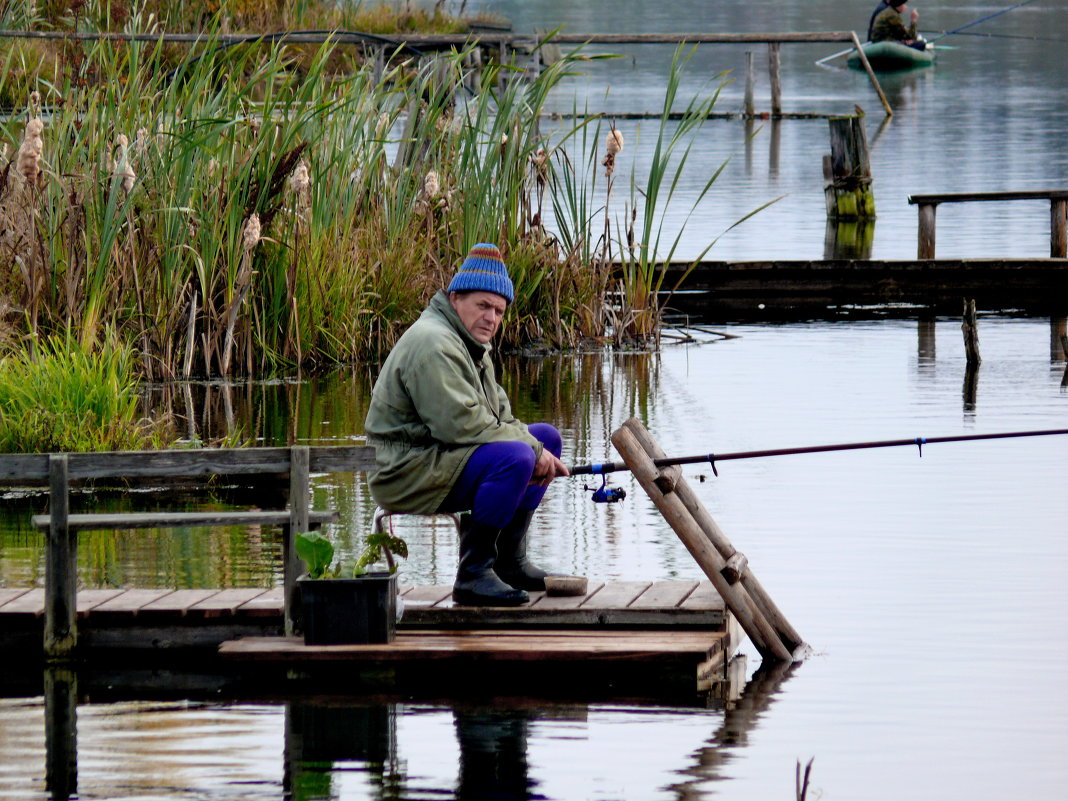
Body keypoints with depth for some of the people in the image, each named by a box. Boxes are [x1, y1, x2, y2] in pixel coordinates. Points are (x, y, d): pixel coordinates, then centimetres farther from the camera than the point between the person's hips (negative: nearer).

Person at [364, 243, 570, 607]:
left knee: (546, 436, 16)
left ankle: (510, 561, 13)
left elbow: (499, 415, 17)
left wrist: (539, 449, -3)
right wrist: (531, 450, -20)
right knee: (513, 457, -31)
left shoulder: (471, 344, 18)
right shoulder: (433, 344, -19)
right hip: (406, 473, -11)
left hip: (439, 460, 11)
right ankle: (472, 574, -23)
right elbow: (461, 424, -27)